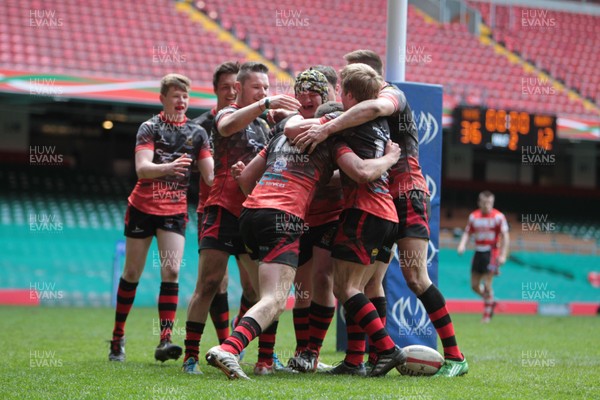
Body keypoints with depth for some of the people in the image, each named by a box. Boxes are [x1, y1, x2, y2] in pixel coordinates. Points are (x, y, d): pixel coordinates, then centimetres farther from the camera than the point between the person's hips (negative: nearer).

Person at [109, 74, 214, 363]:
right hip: (142, 207, -2)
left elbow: (210, 175, 0)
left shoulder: (197, 133, 4)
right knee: (132, 272, 5)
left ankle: (165, 341, -18)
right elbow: (141, 168, -19)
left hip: (175, 211, 2)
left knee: (171, 271, -13)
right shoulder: (150, 128, -5)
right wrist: (168, 167, -39)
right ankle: (118, 338, 18)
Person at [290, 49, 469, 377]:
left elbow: (376, 107, -32)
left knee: (414, 276, -16)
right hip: (378, 199, 9)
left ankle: (454, 356, -13)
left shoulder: (392, 94, -7)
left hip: (406, 193, -9)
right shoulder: (358, 111, 20)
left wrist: (326, 129, -34)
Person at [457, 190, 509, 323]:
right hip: (478, 252, 5)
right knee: (474, 285, 6)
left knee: (487, 284, -10)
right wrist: (462, 245, -7)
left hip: (492, 253, -5)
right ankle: (490, 302, 32)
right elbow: (467, 233, 12)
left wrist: (503, 255, -14)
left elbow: (505, 236, -7)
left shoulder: (498, 216, -7)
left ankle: (487, 315, 1)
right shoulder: (473, 216, 7)